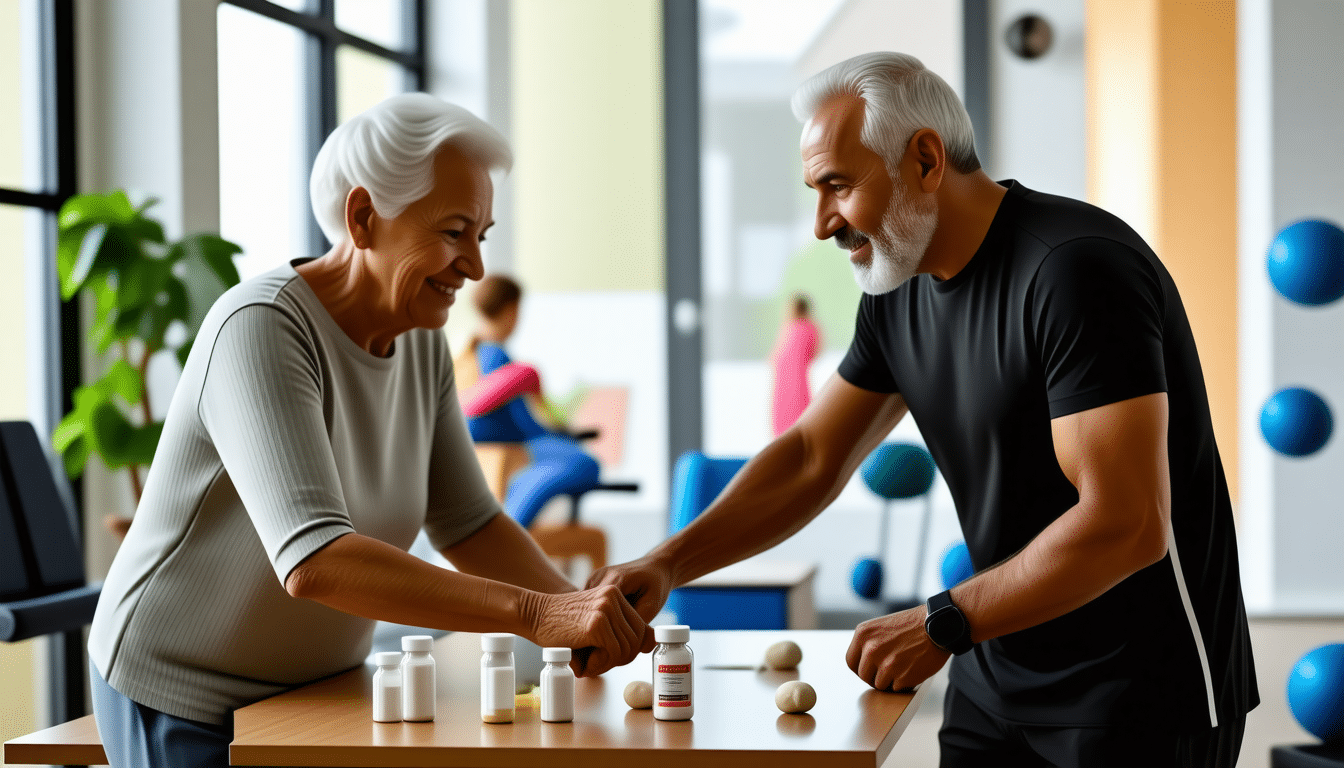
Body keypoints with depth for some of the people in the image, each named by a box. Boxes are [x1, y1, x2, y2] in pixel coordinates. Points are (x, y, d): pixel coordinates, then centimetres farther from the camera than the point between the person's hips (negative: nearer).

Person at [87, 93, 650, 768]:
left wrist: (578, 610, -13)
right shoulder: (261, 330, -25)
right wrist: (532, 614, -41)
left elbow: (465, 523, 5)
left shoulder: (421, 341, -1)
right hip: (187, 705, -7)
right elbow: (312, 562, -36)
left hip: (317, 685, 7)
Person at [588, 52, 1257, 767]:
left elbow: (1126, 524, -27)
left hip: (1141, 686, -7)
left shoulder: (1075, 268, -22)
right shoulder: (897, 292, 4)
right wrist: (665, 566, -3)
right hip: (999, 672, 7)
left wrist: (941, 624, -22)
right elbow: (811, 458, 10)